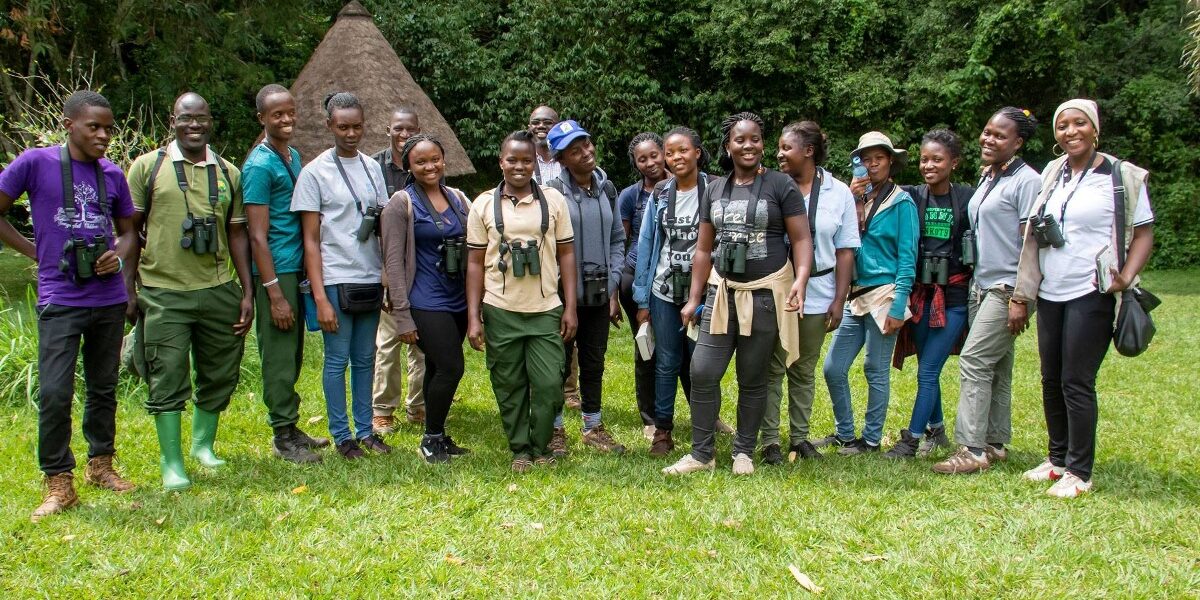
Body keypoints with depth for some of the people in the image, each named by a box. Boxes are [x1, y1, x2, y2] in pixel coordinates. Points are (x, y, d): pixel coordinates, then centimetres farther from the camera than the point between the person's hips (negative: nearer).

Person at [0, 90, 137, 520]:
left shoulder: (112, 174, 6)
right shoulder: (35, 163, -6)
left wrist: (119, 255, -5)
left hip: (109, 299, 4)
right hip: (60, 301, -4)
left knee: (104, 388, 14)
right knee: (54, 393, -7)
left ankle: (101, 464, 29)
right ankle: (59, 484, 5)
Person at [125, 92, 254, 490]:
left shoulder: (228, 173, 10)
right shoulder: (148, 166, 2)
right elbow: (130, 230, 4)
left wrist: (247, 293, 8)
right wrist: (126, 287, -1)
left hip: (219, 291, 3)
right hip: (163, 293, -3)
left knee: (220, 374, 11)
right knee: (167, 379, -1)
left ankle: (204, 443, 32)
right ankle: (172, 463, 9)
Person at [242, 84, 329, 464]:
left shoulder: (294, 156, 13)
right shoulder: (259, 165, -12)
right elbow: (257, 235, -15)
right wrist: (274, 293, -18)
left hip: (297, 267, 8)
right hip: (275, 272, -8)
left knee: (293, 355, 15)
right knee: (279, 356, 0)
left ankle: (290, 427, 25)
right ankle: (283, 436, 10)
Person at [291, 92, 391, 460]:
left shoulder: (372, 168, 9)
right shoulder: (315, 173, -5)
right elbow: (311, 239, -7)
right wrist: (320, 297, -12)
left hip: (371, 280, 5)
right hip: (336, 281, -5)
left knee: (365, 358, 13)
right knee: (337, 360, 4)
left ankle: (365, 430, 23)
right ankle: (342, 436, 15)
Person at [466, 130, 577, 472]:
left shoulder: (553, 200, 3)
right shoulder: (484, 205, 2)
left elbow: (566, 254, 6)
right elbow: (475, 262, 4)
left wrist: (570, 307, 2)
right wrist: (473, 317, 0)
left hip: (546, 310, 0)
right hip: (500, 312, 0)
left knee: (549, 385, -2)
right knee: (509, 387, 7)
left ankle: (540, 448, 19)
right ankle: (520, 450, 23)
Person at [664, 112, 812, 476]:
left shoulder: (780, 185, -2)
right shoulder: (714, 190, 10)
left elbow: (801, 239, -5)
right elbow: (703, 250, 13)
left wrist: (800, 280, -22)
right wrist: (695, 298, 9)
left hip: (765, 294, -3)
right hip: (722, 292, 4)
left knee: (753, 379, 6)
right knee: (703, 372, -3)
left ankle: (744, 452, 20)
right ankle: (701, 454, 8)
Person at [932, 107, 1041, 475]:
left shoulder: (1026, 181, -11)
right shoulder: (986, 177, 15)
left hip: (1006, 289, -8)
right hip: (981, 287, 8)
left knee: (974, 361, -11)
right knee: (995, 368, 12)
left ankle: (971, 450, -6)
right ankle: (995, 444, 20)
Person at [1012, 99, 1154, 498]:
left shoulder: (1122, 177, -5)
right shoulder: (1052, 174, 10)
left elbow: (1143, 232, -3)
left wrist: (1126, 276, -19)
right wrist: (1022, 295, 11)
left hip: (1091, 296, -6)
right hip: (1050, 295, 6)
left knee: (1077, 383, -4)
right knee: (1051, 381, 12)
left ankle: (1080, 472, 9)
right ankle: (1058, 458, 27)